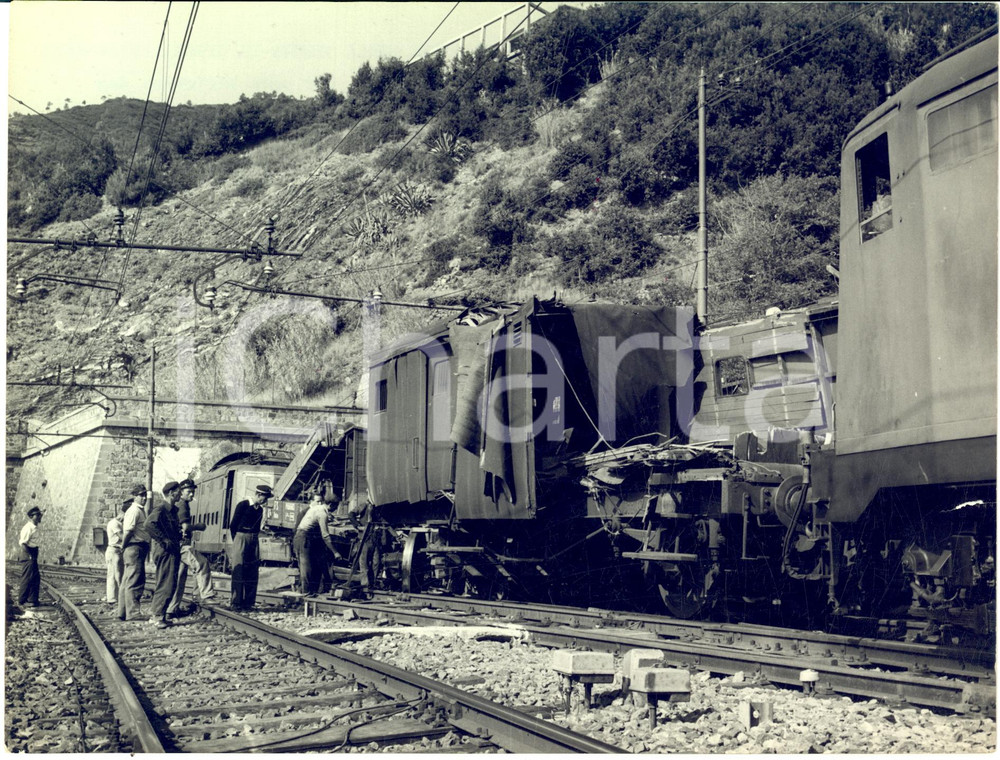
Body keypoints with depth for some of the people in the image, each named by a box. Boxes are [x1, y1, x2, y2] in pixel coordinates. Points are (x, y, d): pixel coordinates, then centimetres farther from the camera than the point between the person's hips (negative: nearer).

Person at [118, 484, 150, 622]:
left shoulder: (141, 511, 19)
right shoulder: (134, 511, -12)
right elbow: (128, 531, -22)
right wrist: (124, 546, -12)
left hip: (140, 548, 11)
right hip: (135, 548, -11)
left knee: (127, 582, 13)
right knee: (134, 582, -10)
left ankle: (123, 612, 19)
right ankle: (133, 613, -11)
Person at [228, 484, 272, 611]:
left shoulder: (260, 510, 12)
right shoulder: (243, 505, -7)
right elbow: (233, 525, -4)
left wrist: (254, 540, 9)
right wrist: (236, 542, 2)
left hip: (254, 542, 6)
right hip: (241, 540, -6)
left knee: (253, 574, 4)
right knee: (239, 573, -5)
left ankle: (248, 603, 8)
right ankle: (236, 603, -3)